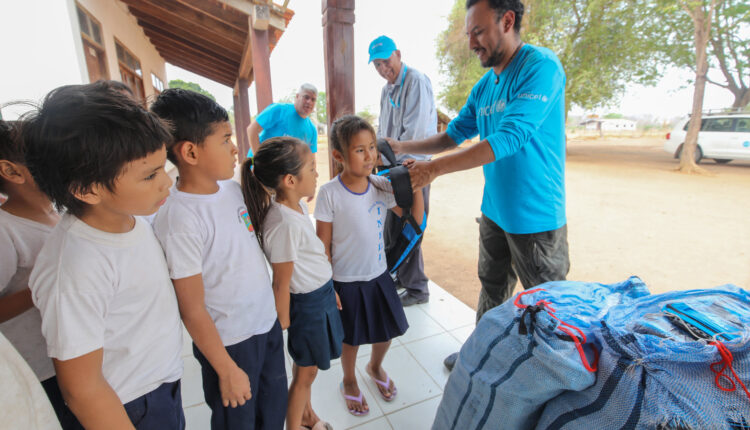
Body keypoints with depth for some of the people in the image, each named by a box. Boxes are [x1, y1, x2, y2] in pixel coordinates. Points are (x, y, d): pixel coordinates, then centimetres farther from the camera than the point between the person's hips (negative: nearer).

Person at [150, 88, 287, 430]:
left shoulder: (231, 186, -4)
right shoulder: (179, 217, -24)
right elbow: (192, 310, -18)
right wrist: (227, 370, -10)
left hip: (268, 322, 6)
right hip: (229, 342, -6)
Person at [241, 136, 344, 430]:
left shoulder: (298, 206, -2)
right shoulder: (284, 223, -29)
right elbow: (281, 284, -21)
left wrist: (329, 289, 17)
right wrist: (284, 324, -11)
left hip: (321, 294, 8)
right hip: (306, 303, -8)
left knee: (306, 365, 25)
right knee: (306, 370, 14)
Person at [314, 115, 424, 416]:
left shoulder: (381, 186, -7)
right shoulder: (329, 194, -19)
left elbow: (416, 218, -3)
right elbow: (323, 246, -13)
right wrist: (328, 287, -10)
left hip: (379, 274, 4)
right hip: (346, 281, -4)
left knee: (387, 331, 20)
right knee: (351, 339, 16)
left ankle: (375, 367, 54)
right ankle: (349, 383, 48)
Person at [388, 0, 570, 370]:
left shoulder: (541, 66, -17)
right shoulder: (484, 86, 8)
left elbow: (509, 139, -28)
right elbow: (454, 134, 13)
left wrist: (434, 169, -26)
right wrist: (402, 148, 3)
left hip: (535, 216, -7)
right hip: (494, 210, 8)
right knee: (492, 289, 21)